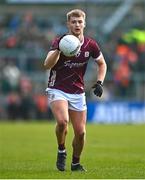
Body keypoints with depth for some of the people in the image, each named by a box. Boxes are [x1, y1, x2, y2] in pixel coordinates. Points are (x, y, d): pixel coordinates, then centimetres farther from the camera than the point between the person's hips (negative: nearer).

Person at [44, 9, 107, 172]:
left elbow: (102, 64, 15)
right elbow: (47, 64, -24)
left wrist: (99, 82, -1)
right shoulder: (59, 41, -11)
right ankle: (61, 151, -1)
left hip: (78, 93, 4)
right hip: (57, 89, -3)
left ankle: (76, 163, 25)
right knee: (62, 121, -29)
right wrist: (58, 50, -40)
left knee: (80, 132, 0)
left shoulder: (90, 44, -1)